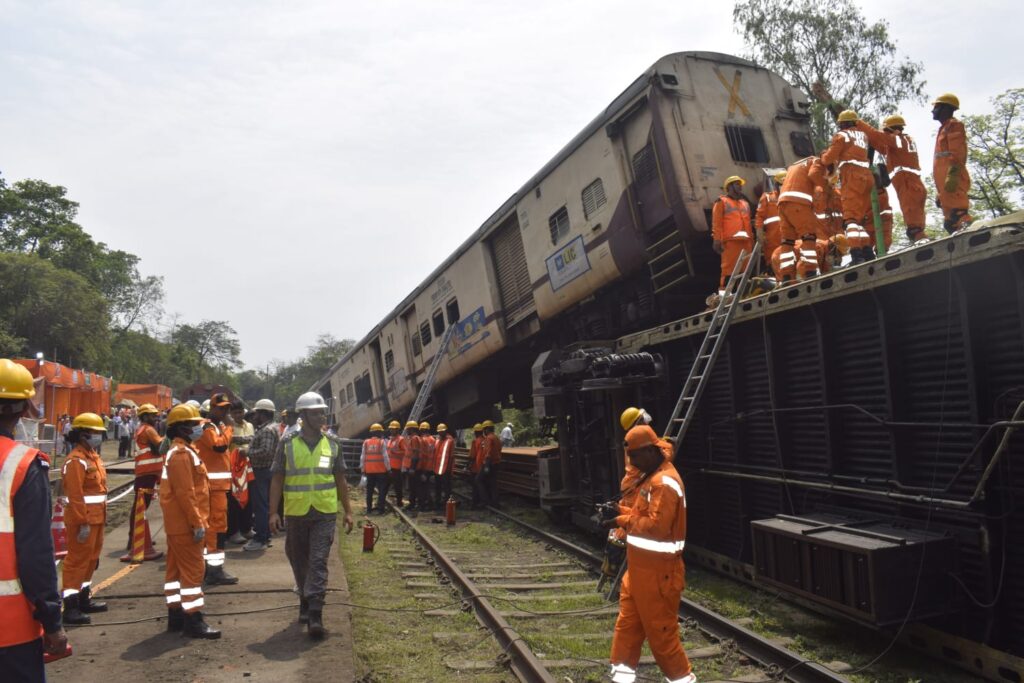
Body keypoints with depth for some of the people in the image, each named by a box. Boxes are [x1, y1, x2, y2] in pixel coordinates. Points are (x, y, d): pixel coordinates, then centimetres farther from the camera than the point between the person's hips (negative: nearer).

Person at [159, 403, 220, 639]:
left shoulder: (181, 451, 15)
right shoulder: (182, 454, -18)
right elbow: (185, 493, -23)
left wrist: (199, 520, 20)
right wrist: (197, 523, -22)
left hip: (178, 524, 11)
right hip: (185, 525, -11)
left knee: (176, 568, 15)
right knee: (193, 569, -6)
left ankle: (176, 614, 24)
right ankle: (193, 620, -2)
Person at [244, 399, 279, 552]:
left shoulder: (267, 430, -18)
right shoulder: (272, 427, 15)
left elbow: (265, 451, -26)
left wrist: (248, 453, -16)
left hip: (263, 471, -11)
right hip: (265, 470, 11)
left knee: (261, 505, -6)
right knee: (263, 505, 15)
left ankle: (260, 539, -2)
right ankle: (264, 536, 22)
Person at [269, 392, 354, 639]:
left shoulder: (331, 446, 4)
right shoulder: (287, 445, -1)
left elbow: (340, 481, 10)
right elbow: (277, 480, 1)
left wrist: (348, 511, 9)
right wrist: (273, 512, -6)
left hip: (325, 514, 0)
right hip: (296, 514, 0)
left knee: (318, 562, -6)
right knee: (300, 561, 14)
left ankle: (315, 614, -5)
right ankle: (305, 599, 35)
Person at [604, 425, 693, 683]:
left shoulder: (665, 483, -21)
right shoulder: (651, 478, 12)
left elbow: (656, 525, -26)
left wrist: (623, 521, -17)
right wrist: (621, 510, 1)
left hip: (657, 570, -10)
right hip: (641, 566, 10)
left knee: (660, 628, 3)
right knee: (628, 621, 16)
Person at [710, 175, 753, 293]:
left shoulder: (745, 204, 29)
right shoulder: (722, 202, 11)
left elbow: (748, 223, 24)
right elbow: (716, 222, 0)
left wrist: (752, 240, 15)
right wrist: (717, 239, -12)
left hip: (745, 241, 6)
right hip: (730, 240, -6)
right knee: (728, 267, -13)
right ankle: (723, 292, -14)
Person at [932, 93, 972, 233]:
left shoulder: (953, 125, 3)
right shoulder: (944, 128, 31)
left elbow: (957, 154, -12)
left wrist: (952, 175, -25)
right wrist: (940, 192, 26)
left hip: (952, 180, -10)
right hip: (946, 182, 10)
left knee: (958, 217, -22)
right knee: (950, 223, 5)